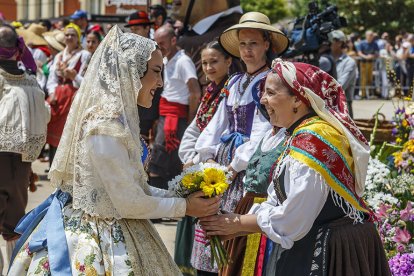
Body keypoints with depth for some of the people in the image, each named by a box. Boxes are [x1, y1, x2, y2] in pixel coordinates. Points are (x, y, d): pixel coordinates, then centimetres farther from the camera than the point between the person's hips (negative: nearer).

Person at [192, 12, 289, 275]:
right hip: (224, 159, 7)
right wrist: (206, 157, 4)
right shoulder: (235, 82, 15)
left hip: (249, 165, -7)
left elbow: (263, 129, -14)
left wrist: (237, 164, -15)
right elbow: (219, 122, 14)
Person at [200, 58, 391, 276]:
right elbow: (276, 202, 11)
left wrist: (238, 223, -10)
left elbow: (291, 220, -23)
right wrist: (235, 230, 0)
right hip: (315, 247, 9)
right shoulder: (299, 136, 9)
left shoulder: (312, 142, -23)